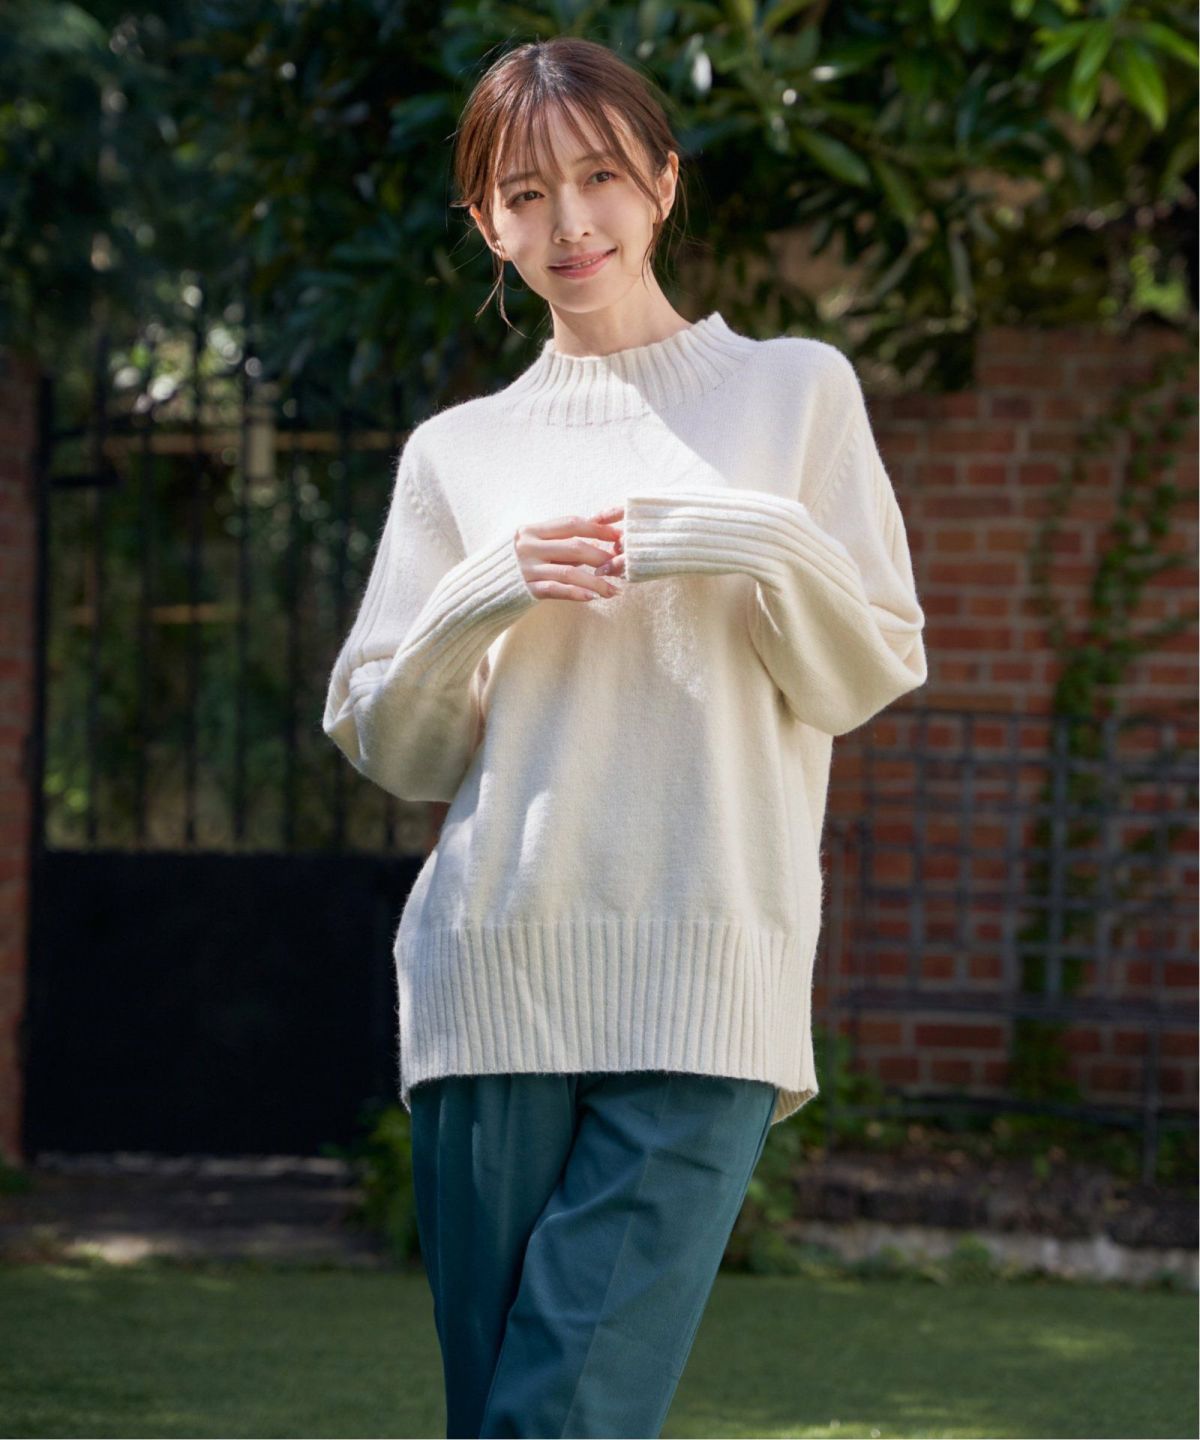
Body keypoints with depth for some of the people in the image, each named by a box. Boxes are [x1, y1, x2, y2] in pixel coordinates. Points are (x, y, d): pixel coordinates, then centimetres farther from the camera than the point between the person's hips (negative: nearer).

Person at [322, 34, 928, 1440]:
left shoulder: (794, 390, 12)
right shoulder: (459, 452, 15)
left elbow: (871, 674, 9)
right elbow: (389, 747, 14)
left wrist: (768, 555, -10)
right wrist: (482, 599, -4)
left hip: (707, 991, -2)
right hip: (492, 978, 2)